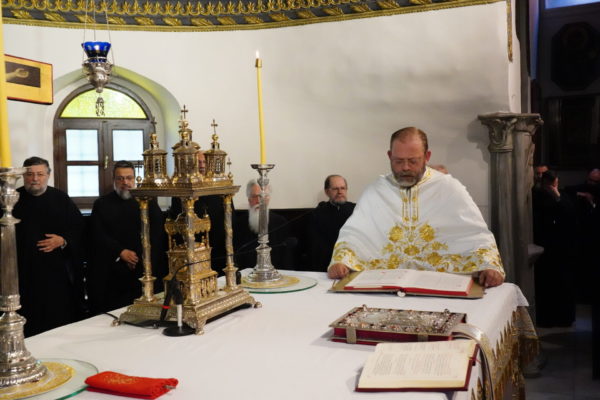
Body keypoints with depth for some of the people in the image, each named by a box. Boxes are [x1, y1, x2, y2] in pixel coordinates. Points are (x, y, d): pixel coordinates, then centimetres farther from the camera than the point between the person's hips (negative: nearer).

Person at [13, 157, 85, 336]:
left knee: (59, 317, 2)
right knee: (27, 322, 1)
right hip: (23, 272, 0)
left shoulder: (61, 199, 5)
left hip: (57, 270, 0)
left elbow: (79, 229, 5)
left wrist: (63, 240, -11)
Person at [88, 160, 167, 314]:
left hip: (144, 271, 0)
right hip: (111, 272, 0)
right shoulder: (101, 204, 9)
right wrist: (121, 252, -12)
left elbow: (158, 234, 1)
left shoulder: (148, 202, 9)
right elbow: (98, 235, 1)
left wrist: (141, 258, -10)